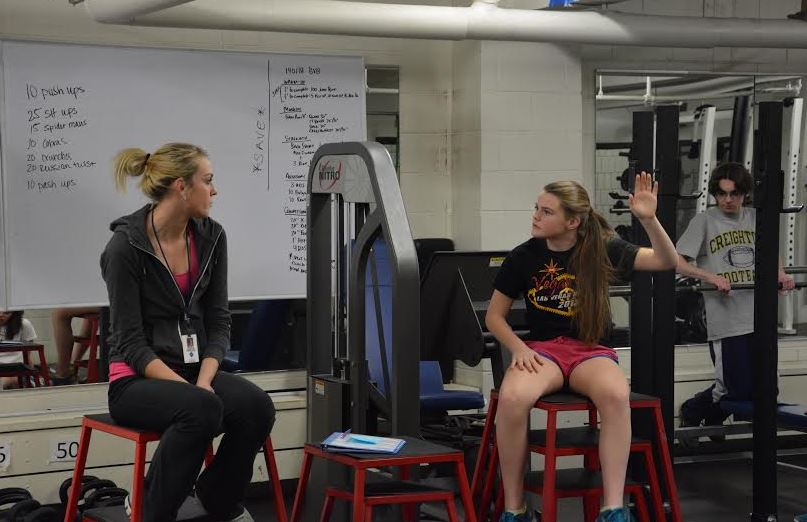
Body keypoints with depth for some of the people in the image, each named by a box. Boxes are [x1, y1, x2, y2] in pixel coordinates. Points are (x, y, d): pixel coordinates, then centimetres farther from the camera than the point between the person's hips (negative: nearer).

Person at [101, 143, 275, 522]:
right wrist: (188, 389, -26)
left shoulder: (211, 237, 2)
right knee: (201, 408, -37)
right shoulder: (126, 245, -16)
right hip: (138, 379, -5)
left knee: (256, 406, -26)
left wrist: (204, 380, -14)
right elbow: (131, 341, -16)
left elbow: (218, 322, 3)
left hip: (195, 367, 5)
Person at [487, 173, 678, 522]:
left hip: (590, 350, 0)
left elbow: (667, 262, -8)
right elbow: (494, 316, 9)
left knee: (616, 395, -38)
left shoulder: (602, 248, -1)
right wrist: (518, 349, -10)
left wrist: (648, 219, -24)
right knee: (512, 398, -37)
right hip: (541, 349, 0)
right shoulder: (523, 257, 1)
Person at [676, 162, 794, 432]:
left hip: (759, 317, 5)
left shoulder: (755, 219, 13)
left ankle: (711, 420, 31)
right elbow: (677, 261, -8)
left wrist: (782, 276, 3)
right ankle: (691, 412, 25)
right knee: (737, 390, -3)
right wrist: (712, 277, -21)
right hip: (726, 322, -5)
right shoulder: (704, 221, -1)